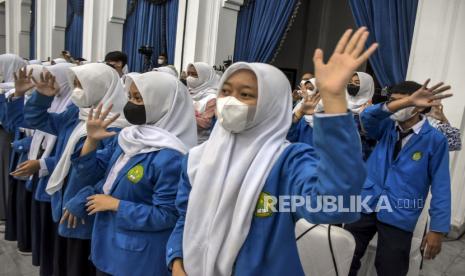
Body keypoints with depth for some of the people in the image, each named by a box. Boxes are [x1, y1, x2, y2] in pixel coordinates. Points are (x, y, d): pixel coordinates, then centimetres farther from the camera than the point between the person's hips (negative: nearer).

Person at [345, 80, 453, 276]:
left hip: (399, 216, -3)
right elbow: (367, 116, -19)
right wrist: (406, 102, -33)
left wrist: (438, 229, -8)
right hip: (366, 204, 3)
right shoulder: (387, 126, 3)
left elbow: (440, 186, -6)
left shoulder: (435, 140, -6)